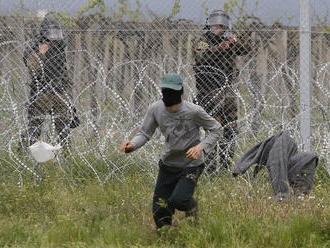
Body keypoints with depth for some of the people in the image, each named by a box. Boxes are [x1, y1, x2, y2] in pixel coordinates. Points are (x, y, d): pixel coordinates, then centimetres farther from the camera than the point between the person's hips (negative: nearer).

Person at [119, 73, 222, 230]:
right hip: (168, 163, 4)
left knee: (178, 200, -22)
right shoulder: (155, 109, -7)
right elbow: (145, 133, 0)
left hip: (191, 165, -4)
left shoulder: (193, 111, -19)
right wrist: (132, 145, -21)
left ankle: (191, 206, 14)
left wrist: (201, 147, -23)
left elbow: (216, 129, -7)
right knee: (159, 209, 1)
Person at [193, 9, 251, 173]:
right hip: (210, 92, -7)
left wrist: (235, 42, -11)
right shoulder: (202, 42, -2)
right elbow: (202, 55, -21)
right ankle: (209, 164, -12)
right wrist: (219, 48, -35)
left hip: (228, 90, 7)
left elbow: (246, 49, 8)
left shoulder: (229, 40, 17)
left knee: (230, 129, 10)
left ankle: (227, 162, 19)